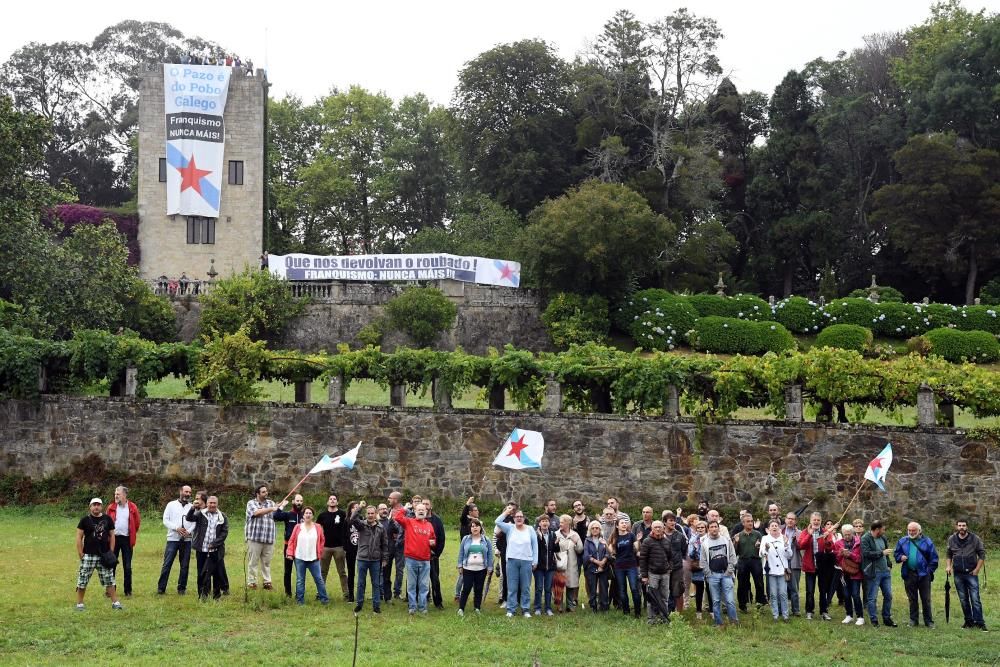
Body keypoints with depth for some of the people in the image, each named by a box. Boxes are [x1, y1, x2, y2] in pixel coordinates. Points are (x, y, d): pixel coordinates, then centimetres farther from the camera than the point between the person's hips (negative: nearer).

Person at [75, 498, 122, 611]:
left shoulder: (107, 519, 6)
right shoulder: (85, 520, -2)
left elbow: (112, 536, 11)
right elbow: (79, 537, 0)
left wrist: (111, 552, 4)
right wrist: (80, 554, -6)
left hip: (104, 555, 2)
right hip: (88, 555, -2)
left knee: (109, 580, 5)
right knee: (82, 581, 1)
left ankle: (115, 602, 10)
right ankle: (79, 604, 11)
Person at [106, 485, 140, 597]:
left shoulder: (132, 507, 0)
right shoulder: (111, 508, 2)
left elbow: (137, 522, 8)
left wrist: (135, 533, 8)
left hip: (127, 539, -1)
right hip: (114, 538, 1)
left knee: (127, 567, 3)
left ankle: (128, 591, 10)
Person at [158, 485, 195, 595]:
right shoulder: (171, 505, 5)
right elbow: (165, 520, 0)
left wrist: (189, 531, -16)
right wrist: (176, 528, -13)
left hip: (187, 539, 2)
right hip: (173, 538, -2)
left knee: (185, 565, 5)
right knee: (167, 564, -5)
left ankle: (182, 588, 14)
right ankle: (161, 587, -1)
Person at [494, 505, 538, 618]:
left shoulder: (530, 530, 7)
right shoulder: (510, 528, 6)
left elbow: (535, 546, 7)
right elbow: (497, 522, -8)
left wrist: (535, 561, 3)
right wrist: (507, 512, -3)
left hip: (526, 561, 0)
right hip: (512, 561, 0)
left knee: (526, 587, 4)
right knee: (512, 587, 2)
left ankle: (526, 610, 10)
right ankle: (510, 609, 7)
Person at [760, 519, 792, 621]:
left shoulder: (784, 538, 9)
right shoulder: (765, 539, 6)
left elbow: (789, 556, 8)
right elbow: (761, 554, -3)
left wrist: (786, 545, -7)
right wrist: (766, 548, -23)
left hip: (782, 570, 1)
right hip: (771, 570, -1)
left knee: (783, 593, -4)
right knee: (773, 594, 0)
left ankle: (785, 614, 3)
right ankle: (775, 615, 6)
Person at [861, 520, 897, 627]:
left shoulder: (882, 538, 11)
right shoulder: (865, 539, -12)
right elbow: (867, 553, -24)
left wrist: (888, 564, 13)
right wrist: (882, 553, -21)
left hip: (885, 571, 8)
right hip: (873, 573, -8)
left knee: (888, 596, 11)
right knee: (872, 598, 0)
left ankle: (887, 619, 22)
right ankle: (874, 621, 7)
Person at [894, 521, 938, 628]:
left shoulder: (927, 542, -1)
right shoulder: (903, 541, 6)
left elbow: (934, 558, 2)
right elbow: (896, 553, 14)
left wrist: (930, 570, -5)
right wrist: (900, 557, -7)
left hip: (923, 574, -2)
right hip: (909, 574, 2)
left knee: (926, 599, 2)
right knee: (912, 599, 10)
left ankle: (929, 621, 10)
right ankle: (913, 620, 18)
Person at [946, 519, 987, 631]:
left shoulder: (975, 539, -4)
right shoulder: (952, 539, 4)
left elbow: (982, 555, 0)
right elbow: (948, 554, 16)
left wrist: (977, 569, -7)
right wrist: (948, 566, 1)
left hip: (971, 573, -3)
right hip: (958, 574, 3)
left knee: (975, 599, -9)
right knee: (963, 599, 8)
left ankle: (979, 622, -7)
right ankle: (969, 621, 17)